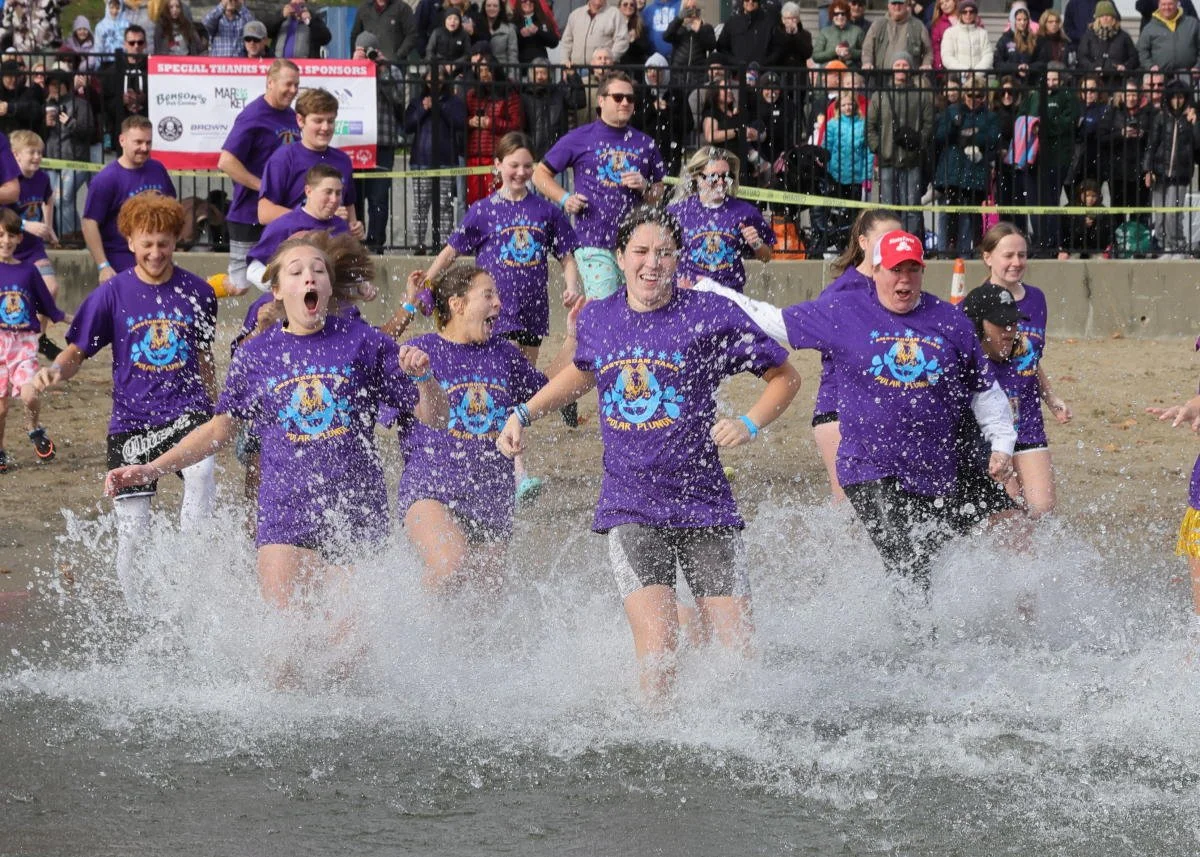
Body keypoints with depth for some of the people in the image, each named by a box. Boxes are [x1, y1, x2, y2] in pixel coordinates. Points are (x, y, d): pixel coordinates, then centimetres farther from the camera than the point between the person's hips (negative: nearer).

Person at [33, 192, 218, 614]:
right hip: (131, 420, 0)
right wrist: (55, 370, -21)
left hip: (185, 412, 0)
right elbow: (77, 352, 2)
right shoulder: (112, 293, -1)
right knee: (131, 536, -1)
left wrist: (213, 418, 23)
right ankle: (144, 619, 18)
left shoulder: (197, 293, 3)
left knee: (202, 472, -35)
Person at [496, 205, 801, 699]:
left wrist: (749, 425, -10)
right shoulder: (596, 320, 7)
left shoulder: (711, 315, -4)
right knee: (658, 654, -18)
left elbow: (785, 377, 5)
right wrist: (523, 414, 22)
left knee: (739, 653, -2)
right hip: (629, 507, 1)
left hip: (704, 504, -1)